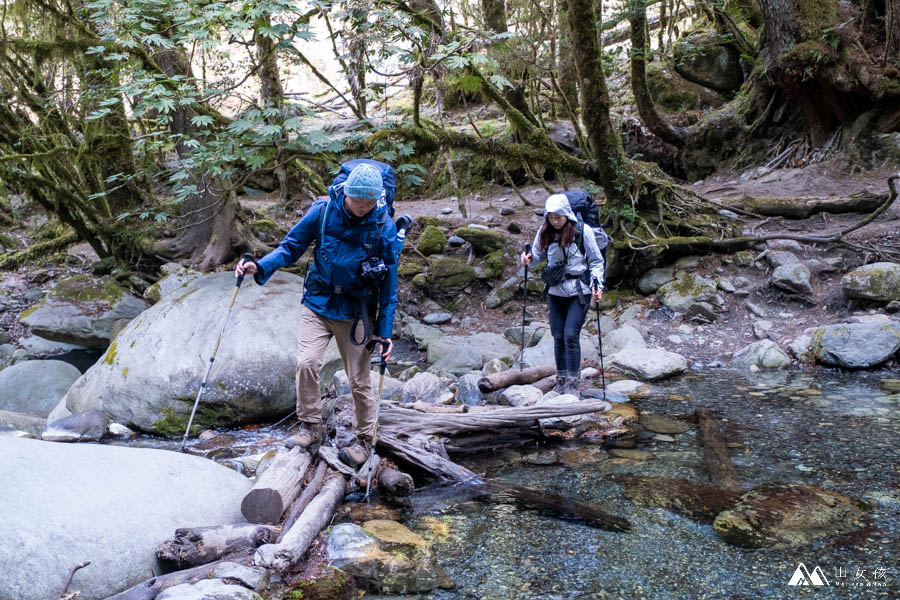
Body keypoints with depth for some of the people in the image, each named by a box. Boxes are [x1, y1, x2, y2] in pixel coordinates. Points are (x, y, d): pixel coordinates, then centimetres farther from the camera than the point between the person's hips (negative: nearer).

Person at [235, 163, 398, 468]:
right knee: (306, 363, -15)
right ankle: (311, 427, 8)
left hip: (354, 313, -1)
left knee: (359, 379, 2)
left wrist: (385, 330, -5)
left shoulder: (384, 226, -10)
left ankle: (364, 439, 23)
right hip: (317, 304, 1)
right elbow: (292, 246, 3)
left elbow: (389, 282, -4)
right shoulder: (323, 211, -8)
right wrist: (260, 266, -16)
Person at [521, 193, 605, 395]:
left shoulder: (583, 231, -10)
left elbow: (596, 261, -2)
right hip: (555, 291, 4)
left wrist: (597, 284, -14)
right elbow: (538, 254, 16)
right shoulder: (544, 232, 0)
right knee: (558, 337, 7)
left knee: (571, 334, -11)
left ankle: (573, 383, -2)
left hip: (579, 291, -4)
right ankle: (561, 380, 19)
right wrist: (529, 258, -7)